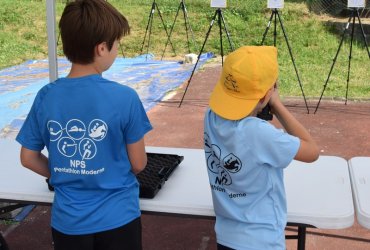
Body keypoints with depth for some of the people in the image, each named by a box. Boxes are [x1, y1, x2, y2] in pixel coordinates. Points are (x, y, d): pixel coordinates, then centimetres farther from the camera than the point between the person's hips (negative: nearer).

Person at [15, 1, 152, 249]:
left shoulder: (45, 97, -9)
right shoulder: (125, 98, -19)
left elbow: (28, 158, 2)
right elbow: (138, 164, -8)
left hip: (67, 221, 3)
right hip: (117, 219, -2)